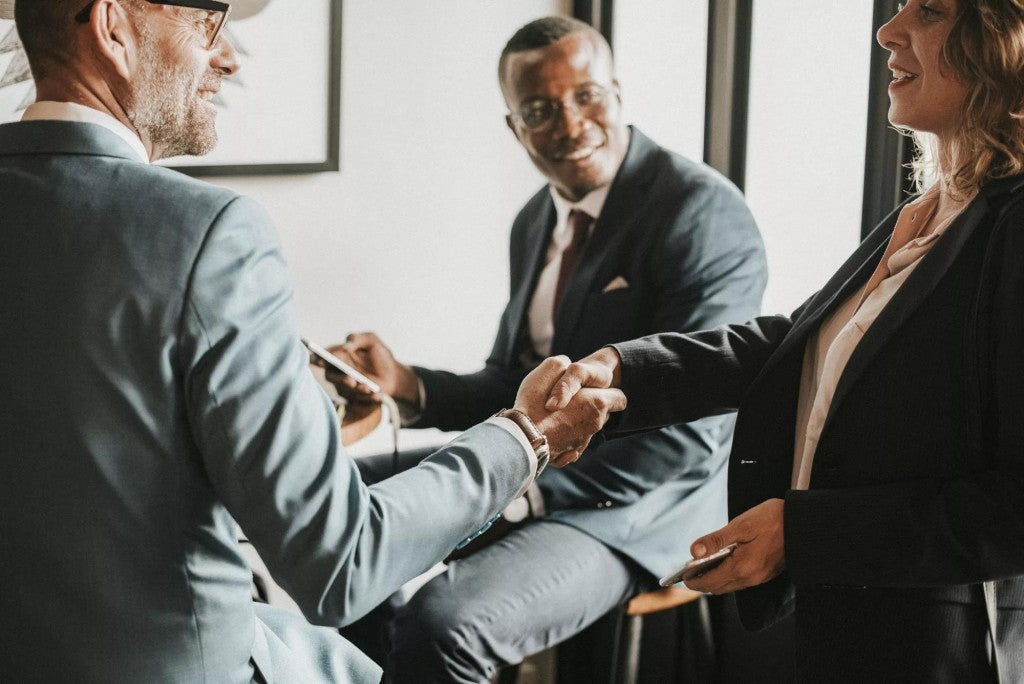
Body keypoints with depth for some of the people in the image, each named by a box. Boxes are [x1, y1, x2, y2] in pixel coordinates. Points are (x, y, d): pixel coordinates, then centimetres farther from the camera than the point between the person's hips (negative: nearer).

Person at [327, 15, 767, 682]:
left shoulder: (706, 214, -16)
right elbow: (513, 386, 15)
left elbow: (687, 432, -21)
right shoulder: (537, 222, 11)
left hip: (635, 508, -8)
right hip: (528, 469, 9)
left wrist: (532, 490, -21)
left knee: (442, 623, -30)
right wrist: (407, 384, -3)